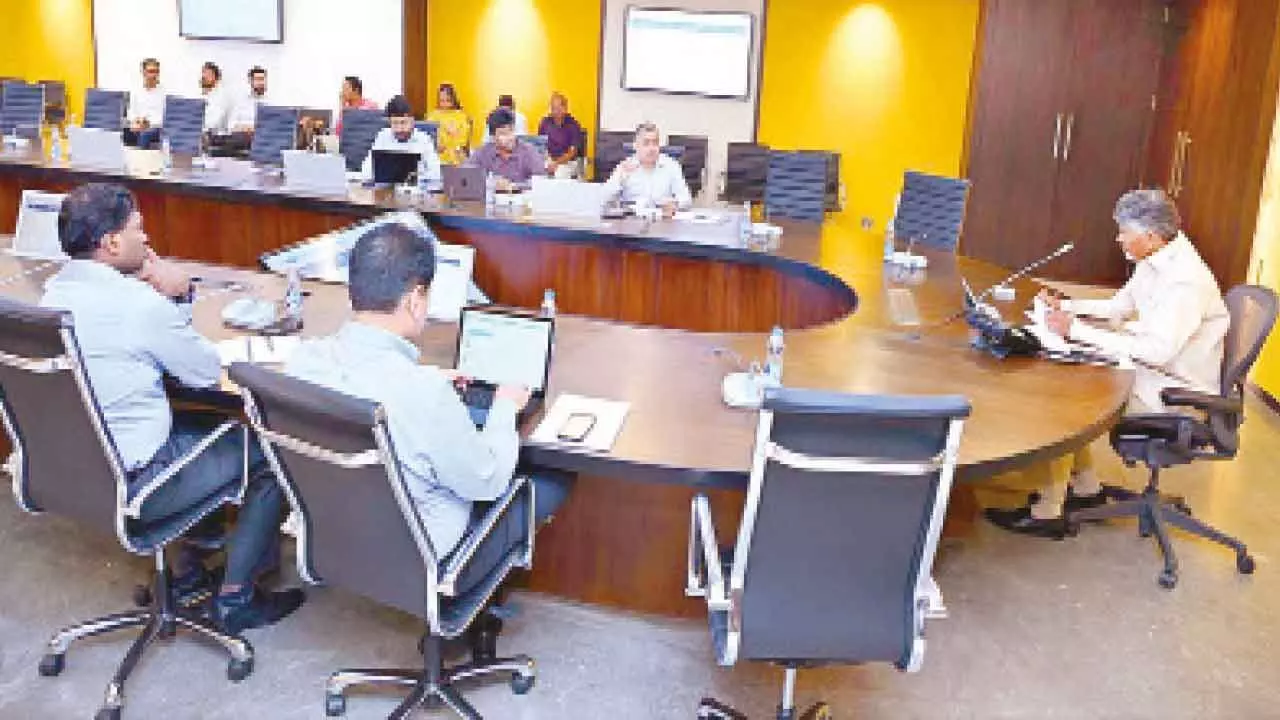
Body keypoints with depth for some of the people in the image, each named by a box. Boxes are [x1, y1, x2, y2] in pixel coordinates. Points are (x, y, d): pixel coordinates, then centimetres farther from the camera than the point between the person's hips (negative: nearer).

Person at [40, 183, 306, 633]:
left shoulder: (54, 292, 3)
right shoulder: (141, 303, -23)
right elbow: (209, 373, -11)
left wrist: (171, 294, -4)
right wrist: (172, 297, 1)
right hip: (131, 485, -9)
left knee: (207, 427, 30)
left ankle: (189, 569, 34)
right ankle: (235, 599, 12)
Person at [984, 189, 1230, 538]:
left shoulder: (1186, 280, -26)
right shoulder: (1155, 261, 4)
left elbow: (1158, 350, -33)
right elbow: (1119, 306, 20)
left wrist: (1077, 329, -31)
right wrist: (1066, 306, 6)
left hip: (1178, 391, -10)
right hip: (1153, 371, 10)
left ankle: (1048, 512, -8)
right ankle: (1086, 486, 14)